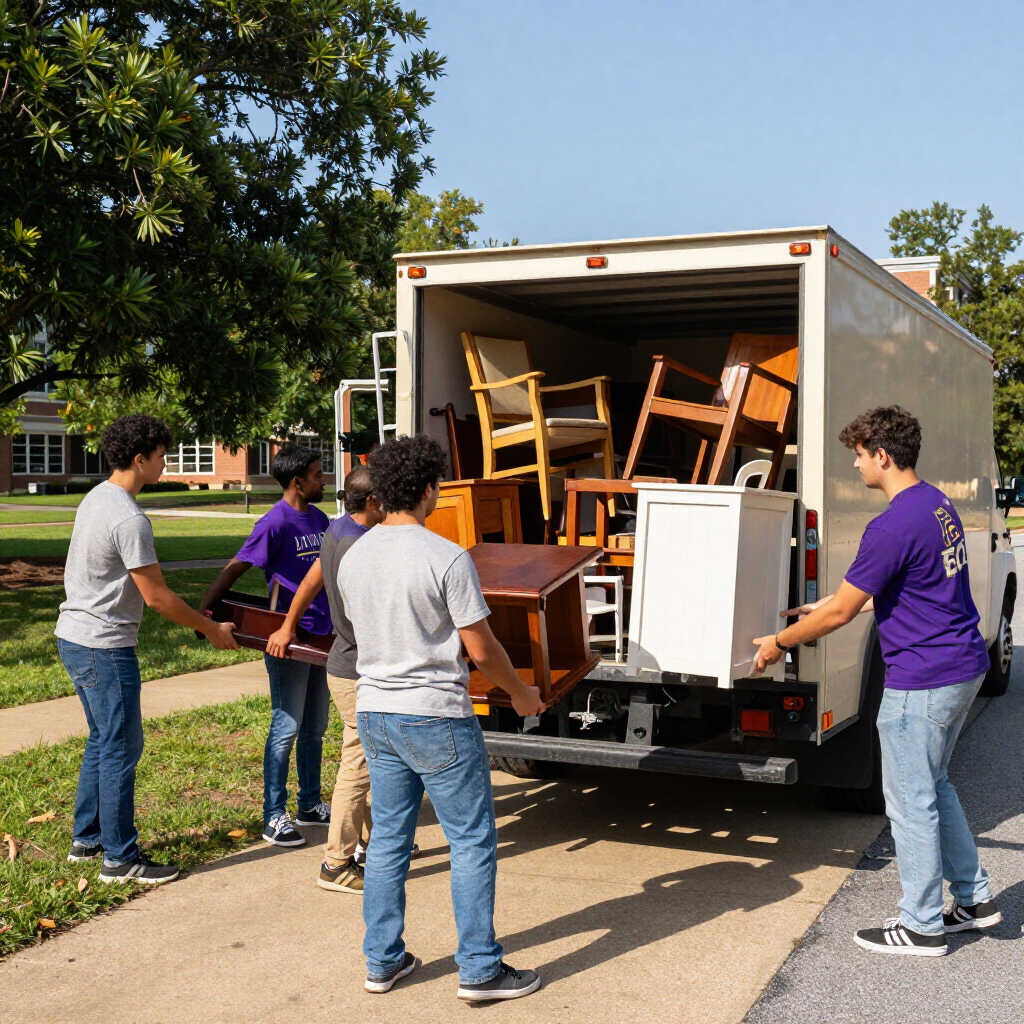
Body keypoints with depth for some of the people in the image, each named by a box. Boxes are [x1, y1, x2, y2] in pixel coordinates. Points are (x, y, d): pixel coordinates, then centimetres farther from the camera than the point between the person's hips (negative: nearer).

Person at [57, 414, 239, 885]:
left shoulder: (96, 497, 10)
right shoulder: (129, 519, -21)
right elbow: (157, 597, -17)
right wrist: (212, 629, -5)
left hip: (73, 636, 10)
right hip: (104, 646, -10)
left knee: (102, 741, 20)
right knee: (121, 749, -2)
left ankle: (87, 838, 30)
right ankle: (120, 859, 5)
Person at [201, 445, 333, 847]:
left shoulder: (319, 519, 10)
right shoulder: (276, 522, -13)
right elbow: (235, 568, -16)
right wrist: (205, 608, -23)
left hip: (320, 637, 8)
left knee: (315, 727, 15)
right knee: (286, 727, -3)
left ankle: (310, 805, 28)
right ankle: (274, 817, 6)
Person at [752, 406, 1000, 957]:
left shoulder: (893, 527, -22)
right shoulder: (939, 504, 9)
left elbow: (840, 612, -16)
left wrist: (778, 642, -2)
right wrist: (837, 602, 25)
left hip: (921, 682, -10)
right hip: (964, 668, 10)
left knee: (910, 800, 3)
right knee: (933, 786, 23)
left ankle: (921, 926, 15)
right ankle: (974, 898, 31)